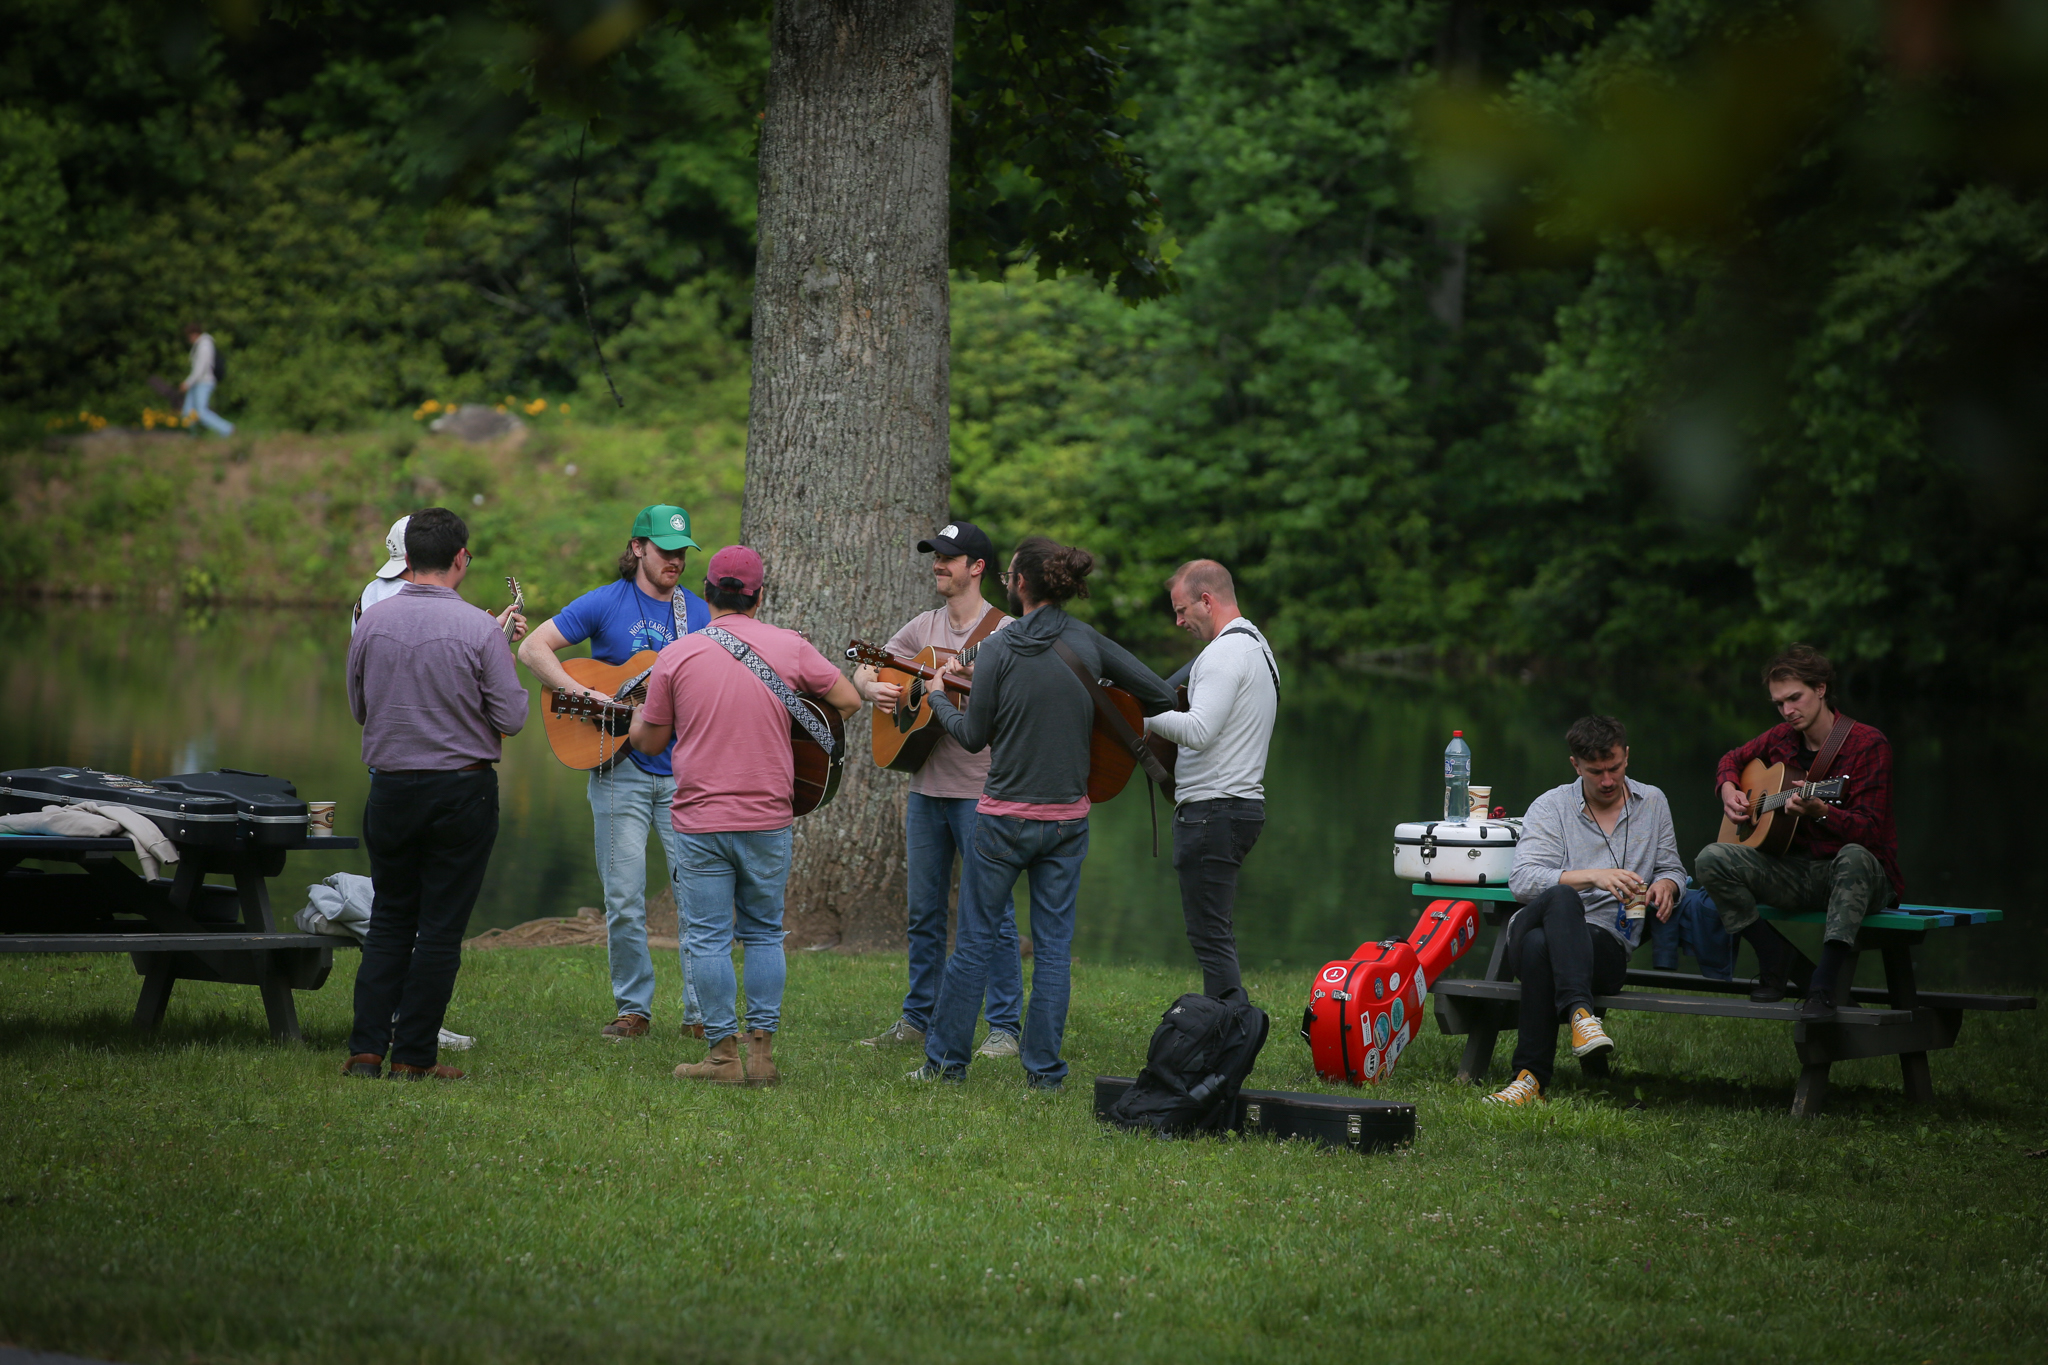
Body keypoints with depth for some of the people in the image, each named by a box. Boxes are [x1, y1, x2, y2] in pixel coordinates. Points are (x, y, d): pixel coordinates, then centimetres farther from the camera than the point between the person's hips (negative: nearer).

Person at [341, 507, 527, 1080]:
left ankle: (366, 1049, 7)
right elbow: (511, 717, -10)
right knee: (441, 926, 4)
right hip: (462, 789, -3)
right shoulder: (479, 630, -13)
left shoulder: (372, 623, -2)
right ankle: (413, 1055, 4)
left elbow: (359, 708, 9)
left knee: (389, 919, 14)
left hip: (390, 787, 4)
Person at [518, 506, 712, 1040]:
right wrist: (583, 694, -17)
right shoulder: (606, 604, -2)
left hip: (683, 770, 2)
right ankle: (633, 1008, 13)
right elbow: (533, 648, -5)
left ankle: (702, 1010, 6)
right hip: (621, 768, -2)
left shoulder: (699, 612, 9)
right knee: (623, 899, 1)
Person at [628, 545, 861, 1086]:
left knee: (707, 938, 4)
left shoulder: (677, 655, -3)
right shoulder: (789, 647, -1)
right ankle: (762, 1050, 9)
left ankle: (723, 1053, 3)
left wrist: (635, 719, 27)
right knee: (764, 933, 12)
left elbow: (650, 741, 4)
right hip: (768, 817, 2)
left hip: (700, 819, -2)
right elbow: (849, 701, 7)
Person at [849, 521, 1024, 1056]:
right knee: (924, 911, 13)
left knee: (989, 911, -4)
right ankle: (918, 1019, 22)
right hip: (926, 785, 6)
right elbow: (864, 673, 17)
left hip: (980, 791, -6)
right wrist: (876, 688, -7)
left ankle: (1004, 1027, 3)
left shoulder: (1004, 633, -6)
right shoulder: (924, 627, 12)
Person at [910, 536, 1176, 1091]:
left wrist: (938, 697, 12)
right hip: (1069, 817, 3)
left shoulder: (999, 649, -11)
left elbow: (974, 737, -5)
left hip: (1005, 816, -3)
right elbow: (1160, 695, 2)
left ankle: (946, 1059, 14)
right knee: (1054, 945, 8)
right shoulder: (1088, 643, 0)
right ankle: (1044, 1068, 8)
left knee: (974, 938, 8)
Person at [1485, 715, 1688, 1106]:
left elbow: (1672, 868, 23)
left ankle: (1530, 1077, -40)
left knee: (1541, 946, -36)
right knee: (1562, 900, -39)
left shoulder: (1652, 803, 17)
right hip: (1536, 925, -1)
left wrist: (1665, 884, -4)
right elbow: (1521, 879, -8)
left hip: (1607, 944, 1)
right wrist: (1592, 876, -22)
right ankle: (1579, 1012, -54)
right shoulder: (1551, 807, 6)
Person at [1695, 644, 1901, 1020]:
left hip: (1860, 877, -5)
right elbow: (1733, 758, 29)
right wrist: (1728, 790, 6)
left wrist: (1820, 812, -38)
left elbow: (1870, 830, -19)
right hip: (1797, 872, 6)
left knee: (1855, 859, -43)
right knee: (1711, 859, -17)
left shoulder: (1868, 744, -11)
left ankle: (1823, 985, -46)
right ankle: (1779, 961, -6)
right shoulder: (1782, 739, 7)